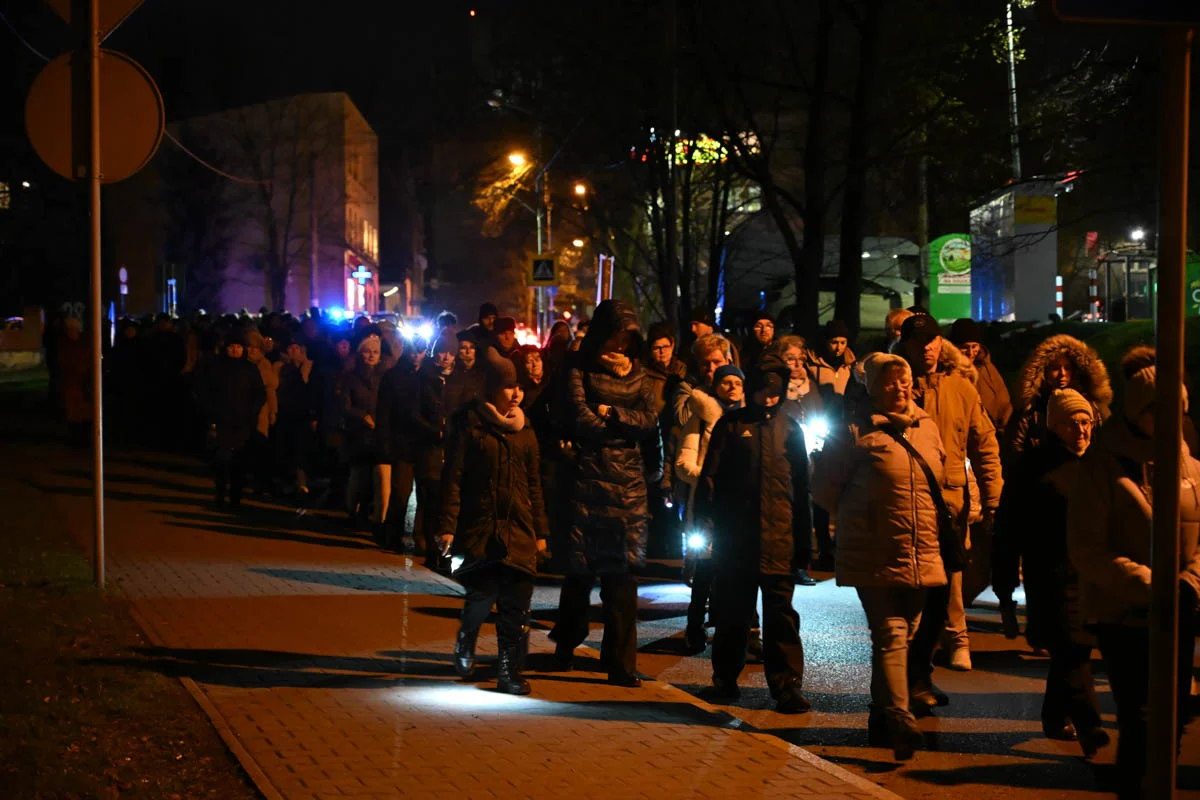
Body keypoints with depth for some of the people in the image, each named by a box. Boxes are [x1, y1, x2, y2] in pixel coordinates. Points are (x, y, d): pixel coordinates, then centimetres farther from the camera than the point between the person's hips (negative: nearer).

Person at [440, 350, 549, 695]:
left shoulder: (524, 430, 11)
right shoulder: (469, 424, -2)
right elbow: (453, 477, -4)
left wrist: (540, 531, 14)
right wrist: (448, 527, -10)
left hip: (518, 528, 4)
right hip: (480, 526, -4)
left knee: (516, 602, -1)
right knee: (482, 595, -5)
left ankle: (509, 669, 7)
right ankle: (465, 645, 26)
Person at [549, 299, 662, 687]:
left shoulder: (637, 375, 14)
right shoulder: (579, 371, 2)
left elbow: (650, 420, 1)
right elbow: (580, 419, -11)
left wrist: (610, 413, -9)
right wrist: (627, 424, -3)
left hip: (629, 484, 3)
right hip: (588, 478, -3)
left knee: (622, 573, -1)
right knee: (580, 568, 2)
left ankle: (621, 662, 1)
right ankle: (566, 646, 21)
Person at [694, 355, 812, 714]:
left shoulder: (790, 428, 11)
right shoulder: (731, 425, 6)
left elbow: (801, 483, 15)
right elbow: (711, 473, 4)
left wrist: (803, 534, 11)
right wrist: (707, 520, -7)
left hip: (778, 535, 0)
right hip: (734, 533, 0)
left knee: (781, 612, -4)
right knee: (731, 610, 8)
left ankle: (787, 685, -3)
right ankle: (726, 679, 20)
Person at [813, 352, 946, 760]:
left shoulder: (927, 427, 9)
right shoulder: (856, 432, -7)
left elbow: (940, 479, 24)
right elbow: (824, 487, -2)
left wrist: (929, 523, 16)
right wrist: (856, 516, 3)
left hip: (921, 556, 6)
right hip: (876, 556, -6)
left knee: (904, 635, 13)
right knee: (890, 634, -14)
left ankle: (882, 719, 26)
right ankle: (900, 722, -18)